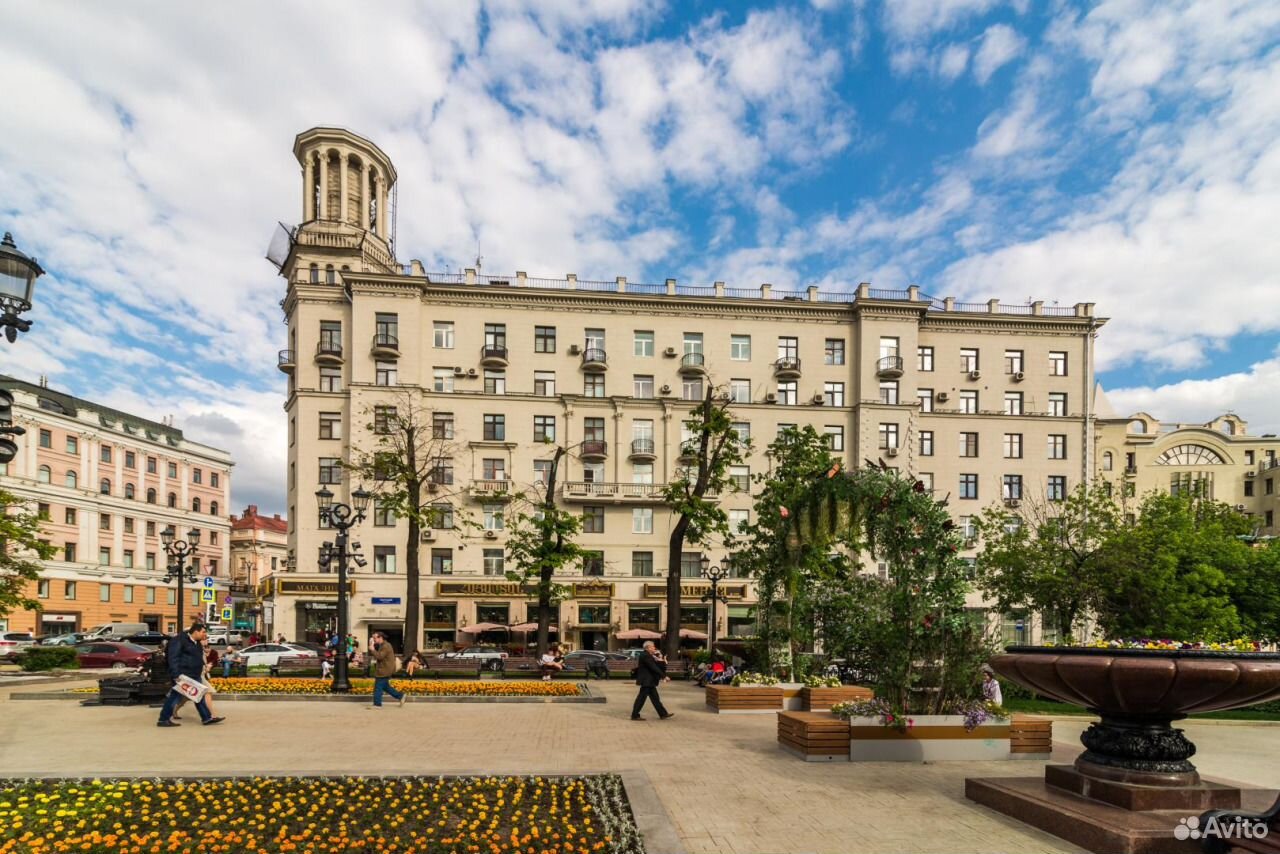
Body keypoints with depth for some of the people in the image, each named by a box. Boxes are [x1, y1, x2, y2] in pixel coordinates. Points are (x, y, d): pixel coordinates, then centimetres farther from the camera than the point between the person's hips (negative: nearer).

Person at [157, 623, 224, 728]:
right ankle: (163, 720, 8)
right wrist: (176, 675, -25)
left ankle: (207, 718, 14)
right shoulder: (179, 640, -14)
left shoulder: (196, 643, 15)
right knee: (175, 697, -3)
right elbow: (173, 658, -20)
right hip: (183, 676, -9)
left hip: (194, 676, 9)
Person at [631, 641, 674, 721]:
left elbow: (655, 666, 15)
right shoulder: (645, 656, -19)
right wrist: (664, 676, -23)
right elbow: (654, 668, -24)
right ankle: (635, 715, 4)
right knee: (642, 697, -4)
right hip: (646, 681, -10)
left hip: (649, 681, 10)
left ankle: (663, 714, 16)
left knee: (655, 698, 12)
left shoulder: (648, 655, 14)